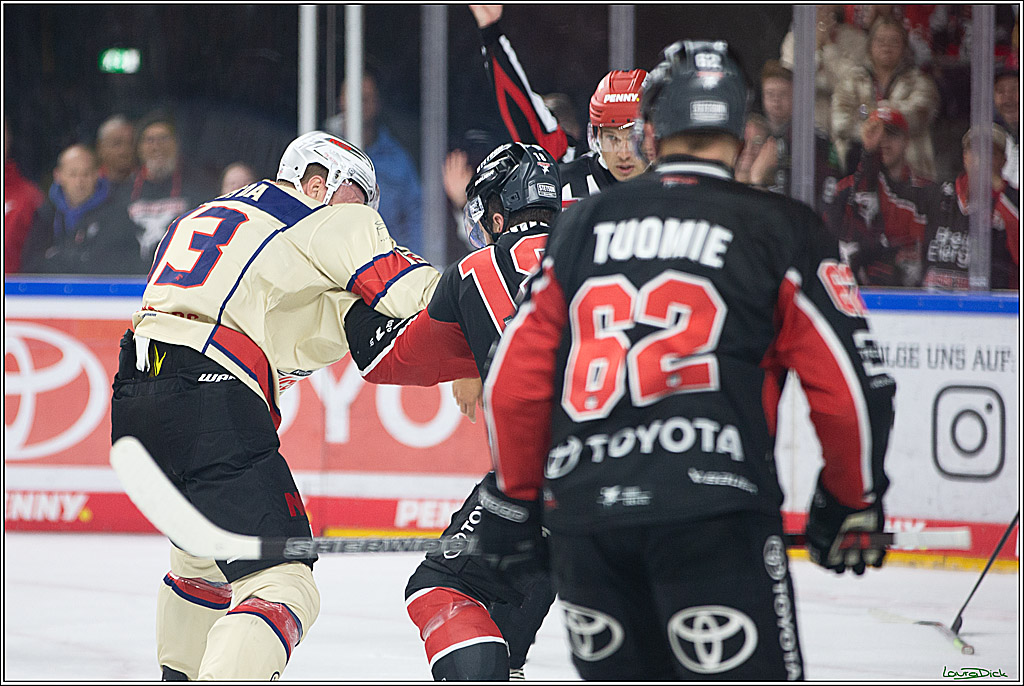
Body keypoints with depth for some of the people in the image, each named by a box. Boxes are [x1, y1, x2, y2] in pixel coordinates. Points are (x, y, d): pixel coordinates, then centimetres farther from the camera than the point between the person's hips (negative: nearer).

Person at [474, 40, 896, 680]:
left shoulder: (582, 225, 16)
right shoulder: (780, 229, 5)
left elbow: (514, 381, 15)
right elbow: (850, 384, 3)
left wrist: (517, 500, 28)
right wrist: (852, 502, 18)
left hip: (582, 508, 4)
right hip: (713, 507, -4)